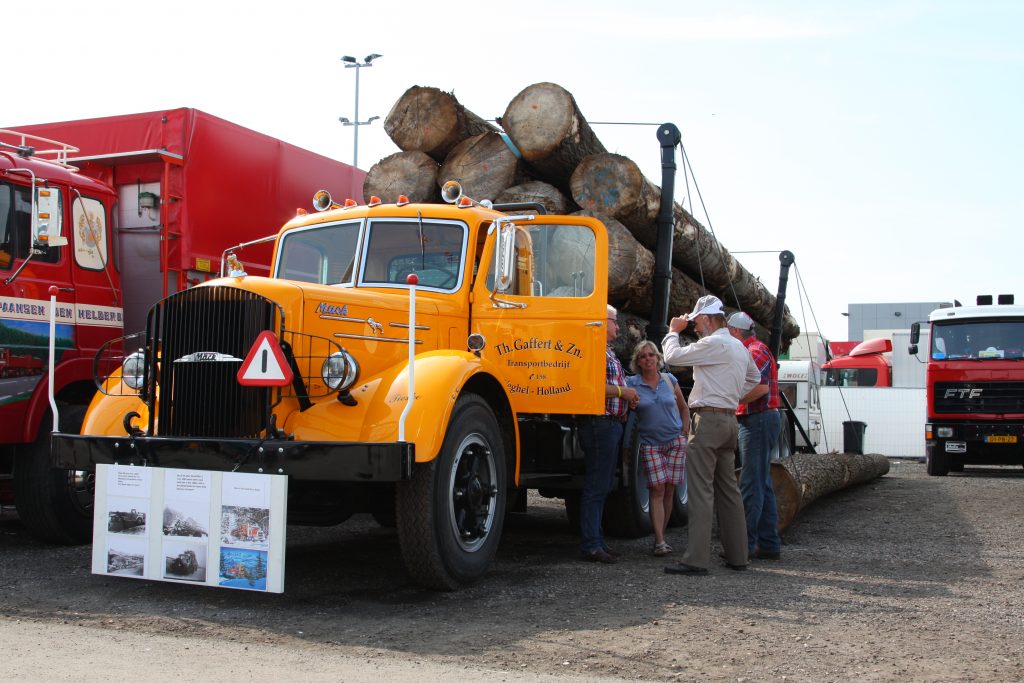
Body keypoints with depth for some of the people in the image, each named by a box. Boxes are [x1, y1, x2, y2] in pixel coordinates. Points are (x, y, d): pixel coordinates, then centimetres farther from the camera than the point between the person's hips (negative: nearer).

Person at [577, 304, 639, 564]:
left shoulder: (608, 352, 22)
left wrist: (627, 397, 13)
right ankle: (591, 545, -4)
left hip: (611, 424, 11)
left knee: (602, 486, 15)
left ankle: (595, 540, 22)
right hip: (599, 423, -11)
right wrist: (623, 391, -14)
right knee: (596, 486, -8)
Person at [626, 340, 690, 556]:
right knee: (657, 489, -11)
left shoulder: (670, 380, 7)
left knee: (669, 490, 1)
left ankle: (661, 536, 11)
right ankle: (659, 542, -12)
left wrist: (685, 432, 9)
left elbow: (683, 408, 16)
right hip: (650, 444, -2)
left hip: (675, 442, 2)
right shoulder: (631, 383, -1)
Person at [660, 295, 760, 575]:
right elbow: (754, 378, 34)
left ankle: (696, 560, -12)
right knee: (728, 490, 13)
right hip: (729, 420, 9)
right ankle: (737, 556, 17)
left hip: (708, 420, -9)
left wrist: (673, 331, 6)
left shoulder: (713, 344, -13)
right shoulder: (739, 347, 18)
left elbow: (673, 356, -11)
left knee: (700, 490, -10)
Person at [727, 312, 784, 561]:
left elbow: (761, 388, -23)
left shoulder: (755, 351, -11)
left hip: (758, 420, -11)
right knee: (762, 486, 11)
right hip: (761, 421, 11)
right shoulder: (754, 350, 21)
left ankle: (745, 543, -8)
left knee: (752, 485, -9)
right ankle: (769, 544, 14)